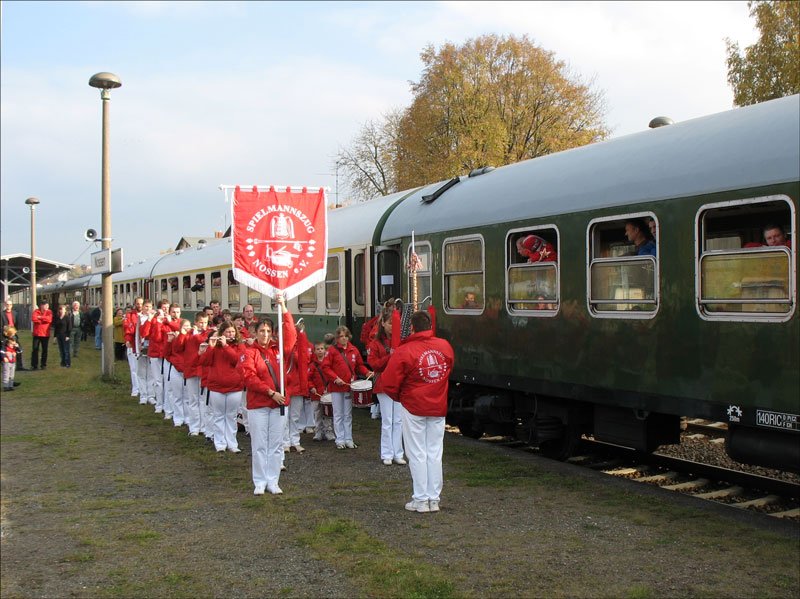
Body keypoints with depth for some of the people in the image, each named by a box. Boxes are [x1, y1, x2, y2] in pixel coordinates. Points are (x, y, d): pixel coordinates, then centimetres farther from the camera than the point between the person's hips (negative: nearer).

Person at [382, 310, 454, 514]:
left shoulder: (404, 351, -16)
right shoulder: (445, 347, -1)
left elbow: (389, 384, -13)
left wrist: (400, 397, 6)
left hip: (414, 408, -4)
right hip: (438, 407, 4)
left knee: (417, 454, 5)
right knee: (435, 453, 11)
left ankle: (421, 500, 8)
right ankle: (434, 499, 15)